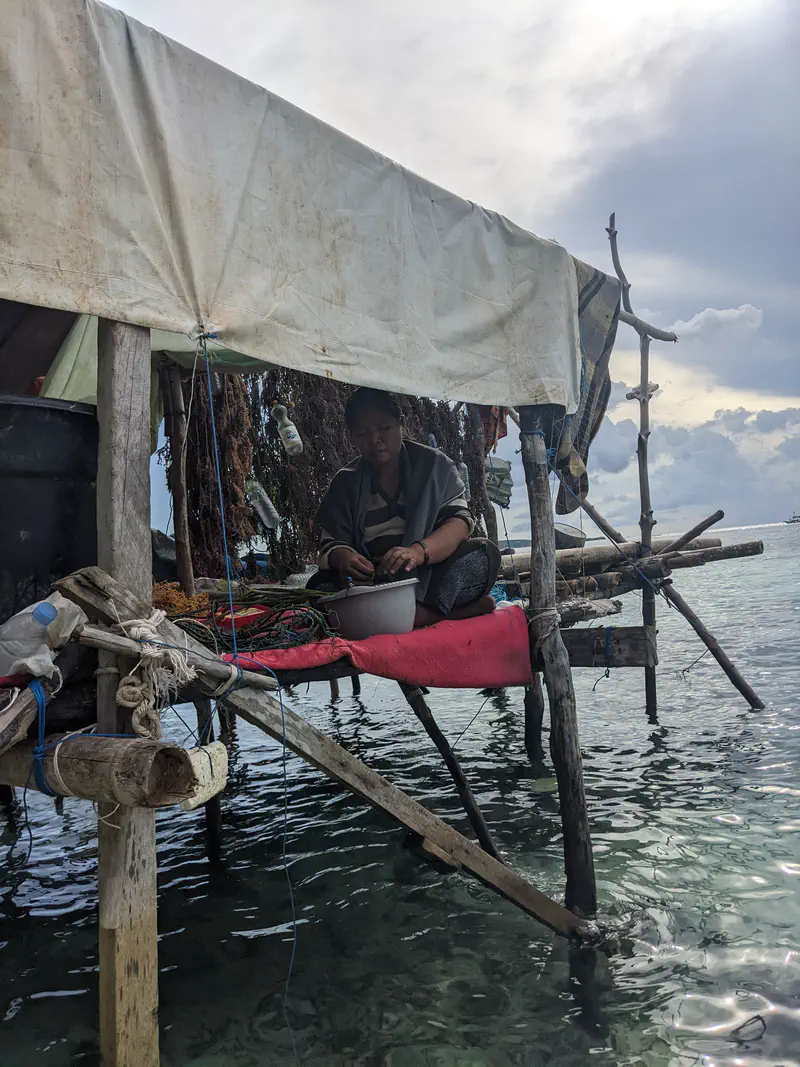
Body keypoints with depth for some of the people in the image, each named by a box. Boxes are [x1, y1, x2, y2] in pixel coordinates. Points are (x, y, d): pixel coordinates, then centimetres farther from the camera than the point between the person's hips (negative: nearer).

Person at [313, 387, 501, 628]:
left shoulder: (433, 465, 4)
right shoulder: (346, 482, 8)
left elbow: (460, 521, -9)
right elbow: (331, 545, 3)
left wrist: (418, 551, -30)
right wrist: (343, 558, -24)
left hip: (430, 578, -1)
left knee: (484, 553, -27)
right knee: (319, 586, -28)